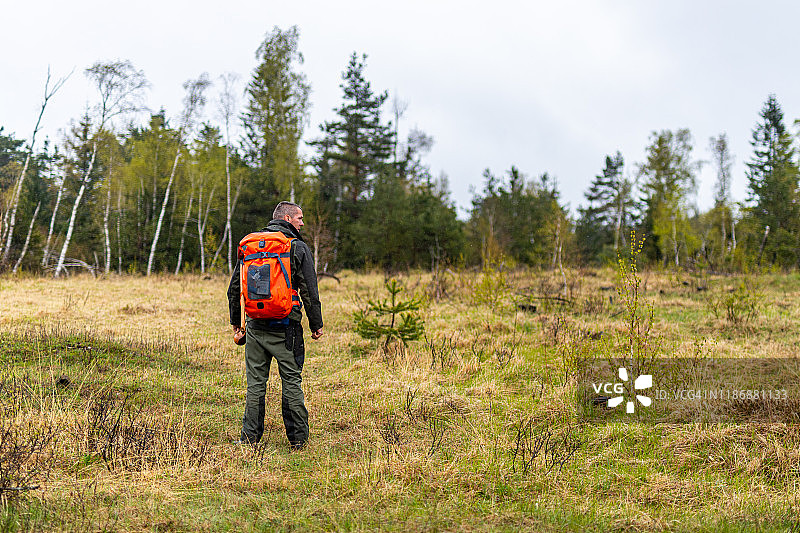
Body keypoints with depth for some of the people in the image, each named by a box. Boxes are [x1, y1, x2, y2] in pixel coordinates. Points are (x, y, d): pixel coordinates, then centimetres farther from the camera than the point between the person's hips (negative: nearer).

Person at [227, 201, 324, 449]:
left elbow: (234, 287, 13)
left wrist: (236, 320, 22)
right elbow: (310, 291, -6)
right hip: (286, 327, -3)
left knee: (255, 383, 9)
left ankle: (249, 437, 11)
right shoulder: (298, 247, -4)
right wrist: (316, 324, 3)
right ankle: (298, 438, 8)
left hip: (255, 324, 3)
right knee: (291, 382, 4)